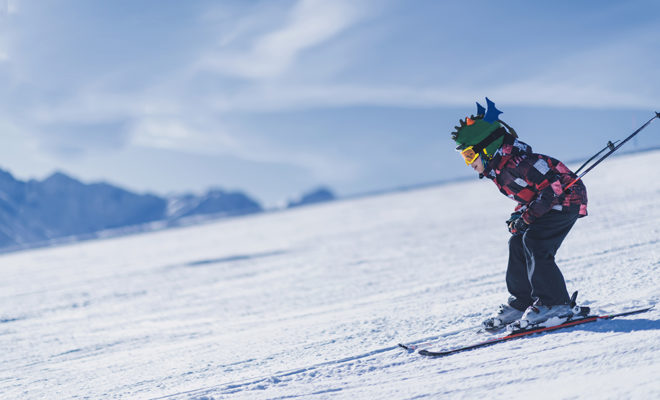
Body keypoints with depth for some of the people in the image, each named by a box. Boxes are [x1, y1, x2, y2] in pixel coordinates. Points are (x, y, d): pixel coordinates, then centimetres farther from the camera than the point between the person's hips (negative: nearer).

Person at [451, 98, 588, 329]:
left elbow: (553, 186, -30)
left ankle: (555, 304, -15)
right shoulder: (497, 170, 3)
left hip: (566, 200, -10)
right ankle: (521, 302, 13)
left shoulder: (517, 163, -28)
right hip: (547, 205, 10)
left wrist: (527, 217, -27)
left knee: (534, 241, -21)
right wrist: (519, 215, 0)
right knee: (518, 243, 3)